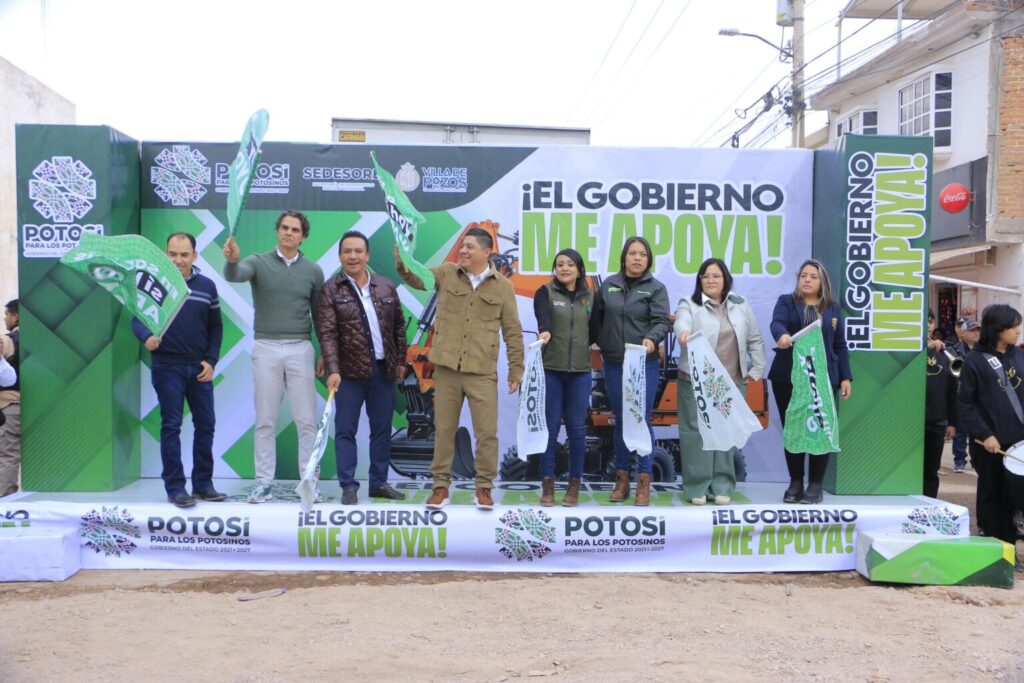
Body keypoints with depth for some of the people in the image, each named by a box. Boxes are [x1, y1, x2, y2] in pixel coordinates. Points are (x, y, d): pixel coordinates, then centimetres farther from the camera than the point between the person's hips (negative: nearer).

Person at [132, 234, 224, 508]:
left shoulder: (207, 286, 6)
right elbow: (137, 318, -6)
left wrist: (211, 360, 0)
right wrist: (146, 336, -28)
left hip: (200, 367, 3)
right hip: (167, 366, -3)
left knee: (206, 424, 7)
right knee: (171, 426, -1)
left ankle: (203, 483, 18)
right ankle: (175, 487, 7)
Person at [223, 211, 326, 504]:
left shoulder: (312, 270, 6)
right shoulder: (259, 262, 2)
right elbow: (235, 276, -20)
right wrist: (231, 259, -43)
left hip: (300, 349, 1)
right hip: (266, 348, -1)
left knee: (306, 420, 2)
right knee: (265, 420, 5)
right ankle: (264, 482, 13)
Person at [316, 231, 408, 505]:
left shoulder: (386, 287, 8)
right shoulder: (331, 290, -4)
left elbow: (398, 327, 13)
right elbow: (327, 334, -12)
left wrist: (401, 360, 11)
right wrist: (332, 370, -21)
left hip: (384, 369, 4)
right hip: (349, 371, -4)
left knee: (382, 429, 11)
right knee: (345, 430, 1)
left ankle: (379, 483, 23)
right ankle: (348, 486, 10)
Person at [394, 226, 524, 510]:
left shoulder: (503, 286, 1)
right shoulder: (446, 273, 6)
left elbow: (513, 331, 4)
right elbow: (415, 277, -3)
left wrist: (516, 370, 2)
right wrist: (403, 256, -24)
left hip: (482, 371, -1)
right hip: (446, 367, 1)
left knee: (487, 432, 2)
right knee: (444, 429, 10)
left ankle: (484, 487, 18)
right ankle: (441, 485, 22)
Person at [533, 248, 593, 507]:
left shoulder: (590, 297, 11)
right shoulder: (545, 292, 1)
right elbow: (543, 318, -19)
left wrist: (582, 345, -4)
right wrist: (545, 332, -38)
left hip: (580, 371, 2)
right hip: (550, 369, -2)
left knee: (576, 427, 5)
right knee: (550, 426, 1)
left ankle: (574, 484, 16)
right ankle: (548, 483, 10)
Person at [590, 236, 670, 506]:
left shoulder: (656, 288, 0)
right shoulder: (608, 285, 8)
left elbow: (662, 321, -10)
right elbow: (597, 318, 12)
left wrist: (651, 338, -29)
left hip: (645, 363, -3)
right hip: (614, 363, 3)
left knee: (643, 420, -2)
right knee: (620, 420, 11)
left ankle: (644, 482, 7)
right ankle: (622, 479, 21)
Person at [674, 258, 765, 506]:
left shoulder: (740, 306, 11)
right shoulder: (689, 305, -1)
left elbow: (755, 340, 15)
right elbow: (682, 321, -25)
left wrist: (756, 371, 8)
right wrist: (684, 332, -47)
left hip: (733, 382, 3)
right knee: (696, 432, -2)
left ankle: (722, 486, 16)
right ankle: (697, 487, 7)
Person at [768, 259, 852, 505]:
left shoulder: (833, 308, 12)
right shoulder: (786, 302, 7)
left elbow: (840, 345, 12)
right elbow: (777, 323, -14)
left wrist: (845, 377, 5)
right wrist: (782, 335, -37)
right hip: (788, 377, 0)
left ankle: (815, 485, 7)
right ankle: (795, 482, 15)